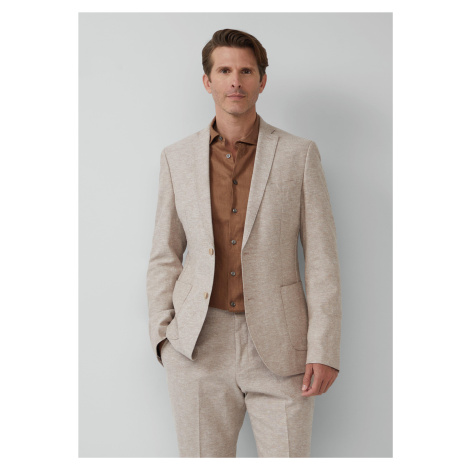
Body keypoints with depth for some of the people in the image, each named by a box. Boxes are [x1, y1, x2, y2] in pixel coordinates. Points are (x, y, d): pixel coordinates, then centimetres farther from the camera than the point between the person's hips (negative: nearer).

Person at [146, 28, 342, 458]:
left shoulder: (299, 154, 0)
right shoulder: (178, 158, 6)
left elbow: (322, 258, -2)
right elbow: (165, 256, 11)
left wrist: (324, 350, -9)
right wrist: (163, 335, 0)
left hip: (278, 346, -1)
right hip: (200, 345, 2)